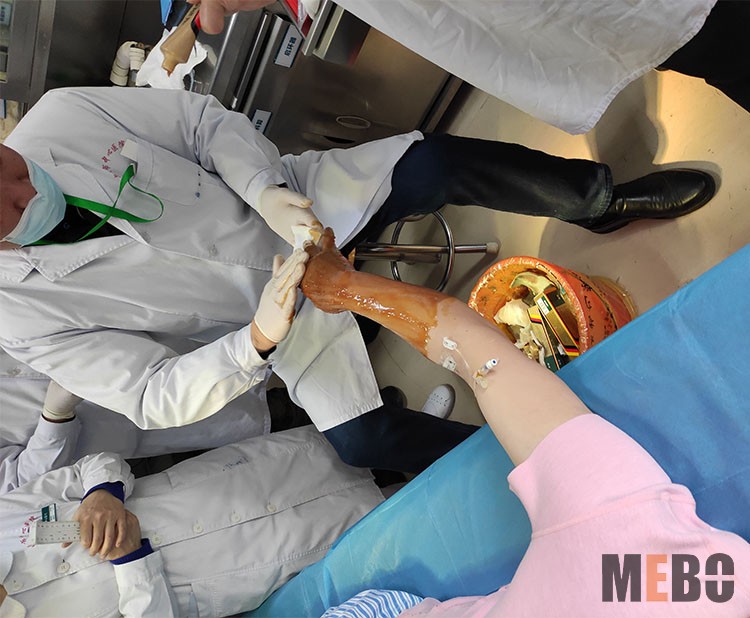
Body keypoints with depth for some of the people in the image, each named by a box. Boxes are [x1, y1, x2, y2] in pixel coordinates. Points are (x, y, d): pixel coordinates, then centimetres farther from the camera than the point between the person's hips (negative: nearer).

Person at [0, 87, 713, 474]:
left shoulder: (60, 115, -11)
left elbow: (204, 119, -5)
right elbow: (154, 396, -16)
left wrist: (268, 190, -24)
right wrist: (256, 343, -33)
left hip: (291, 196, 2)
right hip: (277, 304, -1)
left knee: (436, 163, -18)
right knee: (362, 438, -17)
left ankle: (603, 200, 9)